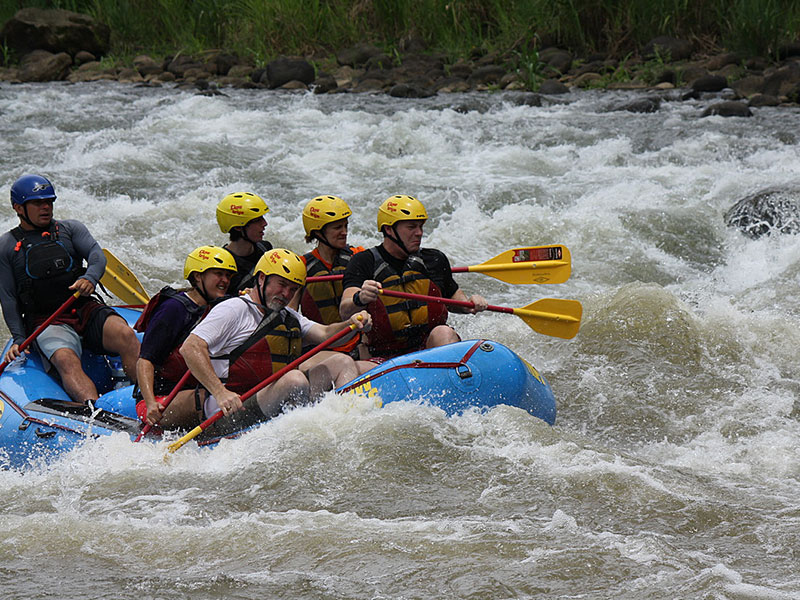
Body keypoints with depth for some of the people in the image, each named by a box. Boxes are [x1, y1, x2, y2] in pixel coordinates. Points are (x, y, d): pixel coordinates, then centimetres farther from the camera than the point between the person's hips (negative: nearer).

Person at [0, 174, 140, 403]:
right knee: (65, 359, -35)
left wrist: (90, 276, -25)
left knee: (125, 336, -28)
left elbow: (96, 255, -1)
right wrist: (19, 339, -7)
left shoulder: (70, 229, 17)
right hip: (46, 322, -3)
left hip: (86, 310, 3)